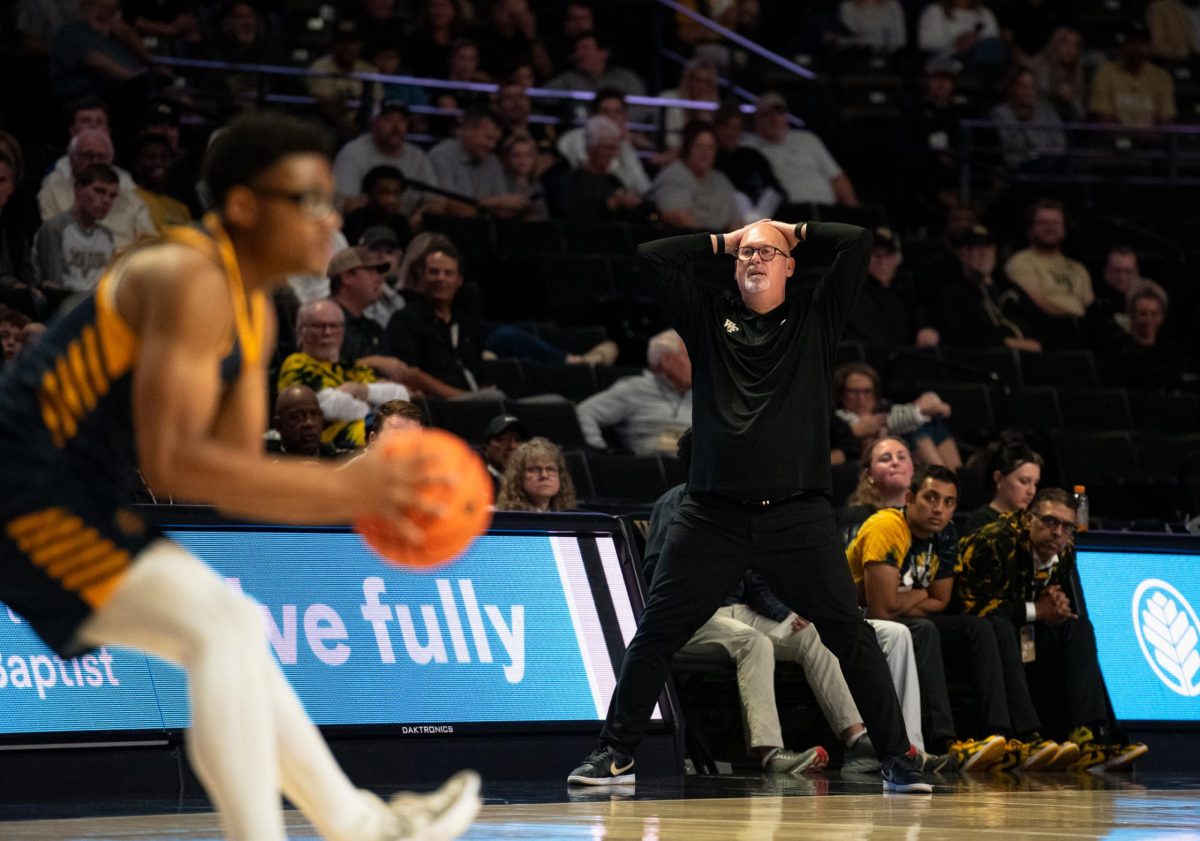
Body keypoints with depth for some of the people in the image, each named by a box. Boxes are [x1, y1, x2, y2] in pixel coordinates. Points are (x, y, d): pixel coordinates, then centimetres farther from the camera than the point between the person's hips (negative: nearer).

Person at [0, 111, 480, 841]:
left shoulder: (255, 313, 12)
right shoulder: (190, 281, -19)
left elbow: (237, 478, 12)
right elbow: (171, 462, -28)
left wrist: (361, 499, -4)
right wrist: (339, 489, -27)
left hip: (81, 501, 11)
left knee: (229, 637, 20)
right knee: (221, 625, -21)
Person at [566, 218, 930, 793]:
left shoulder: (815, 319, 11)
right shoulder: (708, 317, 14)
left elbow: (858, 243, 4)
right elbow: (650, 256, 10)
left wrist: (794, 230, 16)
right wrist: (723, 241, 16)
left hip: (798, 515, -1)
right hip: (712, 512, 1)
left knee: (849, 633, -4)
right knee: (656, 631, -1)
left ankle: (896, 760, 2)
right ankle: (615, 754, 8)